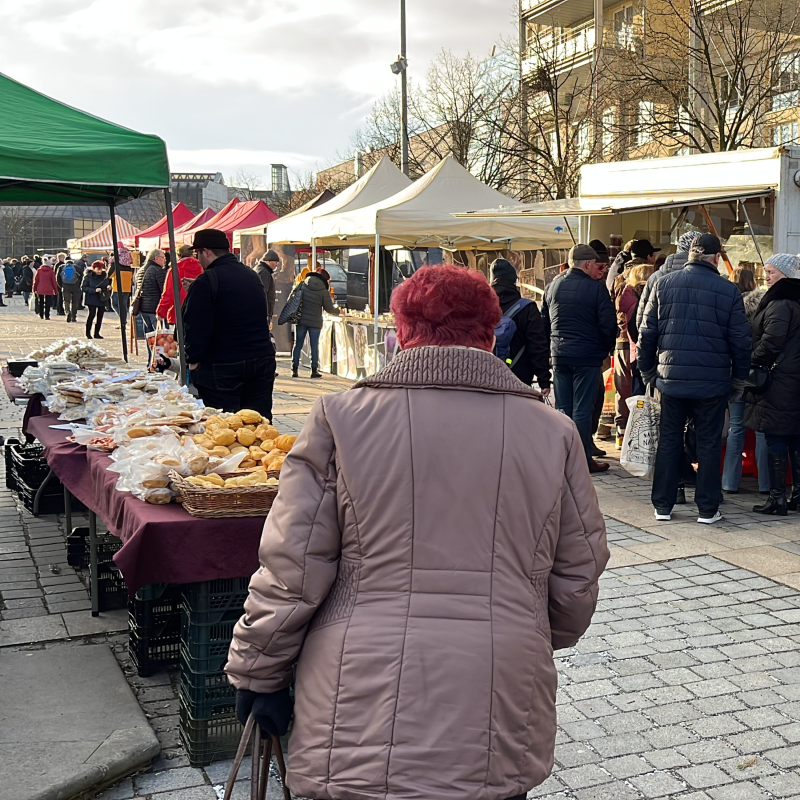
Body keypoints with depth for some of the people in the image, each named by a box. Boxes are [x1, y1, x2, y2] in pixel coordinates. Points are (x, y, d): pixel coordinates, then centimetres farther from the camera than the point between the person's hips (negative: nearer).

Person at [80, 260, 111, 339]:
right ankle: (88, 333, 0)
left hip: (102, 299, 5)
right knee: (92, 314, -12)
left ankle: (96, 333, 14)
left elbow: (107, 285, 22)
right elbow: (83, 288, -9)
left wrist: (108, 287, -4)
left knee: (100, 315, 4)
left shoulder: (104, 276, 9)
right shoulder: (88, 276, -5)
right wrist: (94, 290, -20)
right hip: (91, 299, -5)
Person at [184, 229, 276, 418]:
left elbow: (196, 326, -15)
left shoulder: (206, 281, -12)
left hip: (223, 367, -7)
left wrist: (193, 360, -7)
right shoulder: (252, 276, 13)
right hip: (263, 359, 7)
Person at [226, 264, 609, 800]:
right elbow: (577, 582, 8)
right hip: (498, 734, 2)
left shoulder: (341, 419, -6)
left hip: (359, 728, -2)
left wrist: (256, 672, 8)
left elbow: (292, 572, -6)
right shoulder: (554, 433, 1)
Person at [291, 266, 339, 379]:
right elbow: (330, 309, -2)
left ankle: (294, 369, 6)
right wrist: (338, 311, 18)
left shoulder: (302, 285, 0)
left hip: (301, 320, 2)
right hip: (315, 322, -2)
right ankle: (314, 370, 6)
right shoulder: (323, 291, -7)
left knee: (298, 345, 7)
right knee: (314, 346, 5)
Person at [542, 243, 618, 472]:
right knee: (582, 410, -1)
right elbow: (608, 325, -10)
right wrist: (604, 351, 6)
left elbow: (544, 322, 13)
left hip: (559, 356, 5)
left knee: (562, 408, 10)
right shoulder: (596, 288, -10)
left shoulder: (553, 287, 7)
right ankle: (583, 459, 4)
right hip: (587, 358, -5)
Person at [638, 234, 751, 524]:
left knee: (668, 442, 11)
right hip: (713, 381, -2)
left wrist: (648, 370, 13)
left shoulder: (663, 284, 0)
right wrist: (739, 378, 11)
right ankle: (707, 509, 13)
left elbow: (647, 333, 3)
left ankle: (663, 505, 16)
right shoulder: (728, 291, -5)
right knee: (709, 444, 8)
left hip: (671, 378, 2)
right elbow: (741, 340, -1)